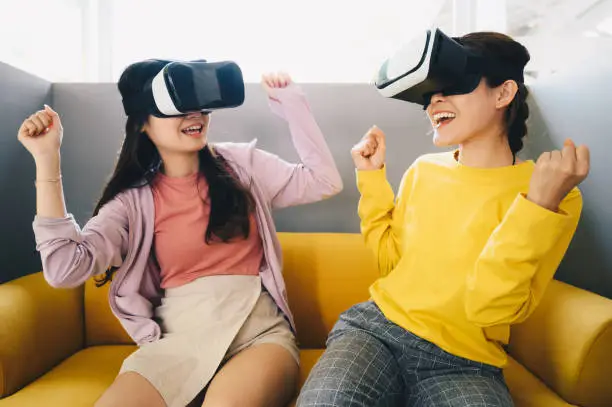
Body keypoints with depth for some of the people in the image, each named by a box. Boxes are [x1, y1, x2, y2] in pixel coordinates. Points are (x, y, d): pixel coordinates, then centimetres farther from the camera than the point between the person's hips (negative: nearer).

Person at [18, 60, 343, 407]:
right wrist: (47, 158, -5)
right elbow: (66, 268, -6)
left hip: (258, 331, 0)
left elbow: (326, 182, 7)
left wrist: (292, 104, 2)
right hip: (179, 338, 1)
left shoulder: (242, 163, 7)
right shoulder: (135, 201, 5)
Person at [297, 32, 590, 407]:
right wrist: (372, 178, 5)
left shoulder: (554, 194, -6)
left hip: (465, 362, -2)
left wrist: (540, 205, -24)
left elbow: (487, 308, -14)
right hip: (377, 327, 2)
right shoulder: (423, 170, 7)